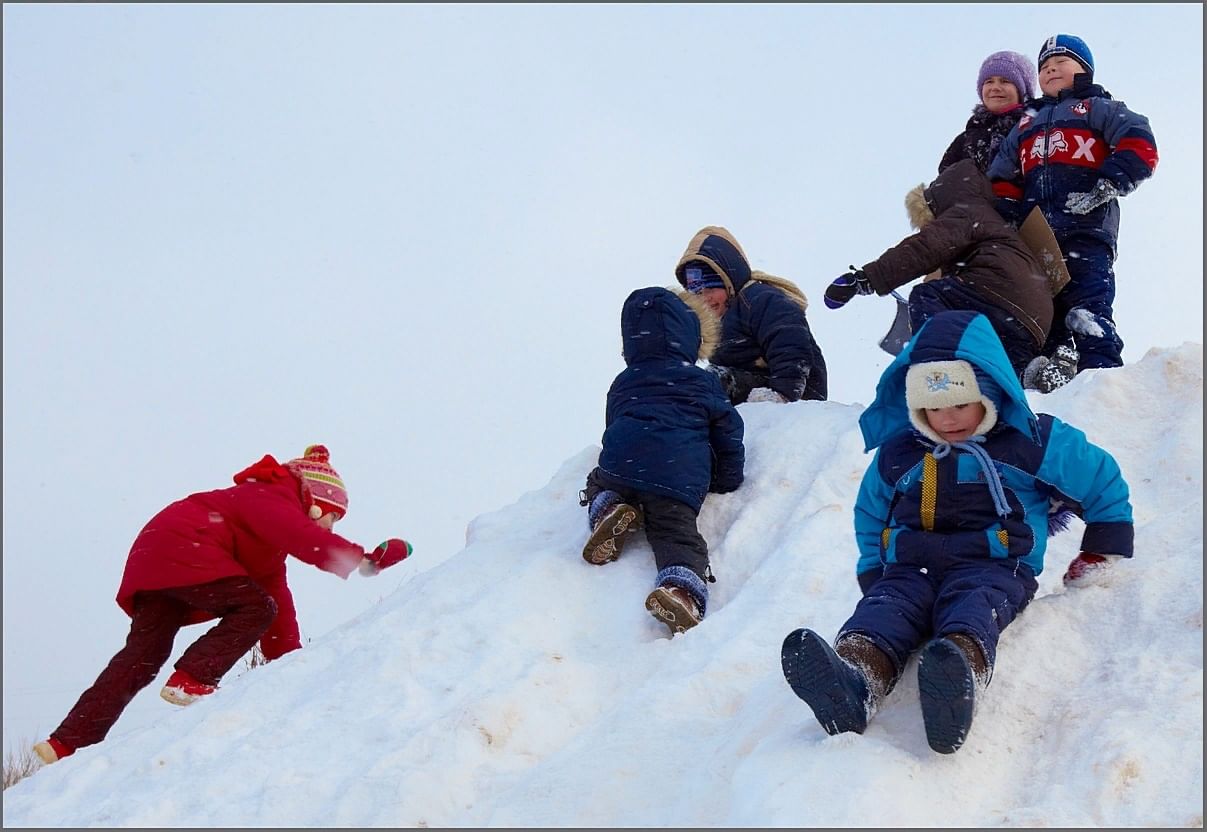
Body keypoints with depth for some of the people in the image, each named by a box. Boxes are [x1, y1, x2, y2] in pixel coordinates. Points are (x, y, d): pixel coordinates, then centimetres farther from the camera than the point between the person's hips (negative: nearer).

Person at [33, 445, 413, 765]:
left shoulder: (273, 508, 25)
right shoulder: (274, 501, -4)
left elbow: (276, 591, 24)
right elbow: (306, 540, -27)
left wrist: (289, 660, 20)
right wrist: (367, 559, -30)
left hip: (152, 559, 10)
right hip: (182, 551, -10)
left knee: (142, 657, 3)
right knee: (256, 609, -11)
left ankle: (68, 742, -3)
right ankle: (188, 681, -17)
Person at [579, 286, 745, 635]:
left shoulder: (622, 384, 28)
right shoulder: (704, 383, 20)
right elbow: (728, 431, 21)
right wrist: (727, 481, 34)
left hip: (619, 466, 2)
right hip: (680, 481, -2)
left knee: (598, 486, 32)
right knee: (679, 538, -8)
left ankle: (607, 509, -4)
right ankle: (682, 589, -41)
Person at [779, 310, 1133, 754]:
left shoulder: (1032, 441, 9)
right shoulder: (896, 453, 20)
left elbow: (1103, 481, 18)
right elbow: (870, 513, 36)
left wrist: (1098, 557, 17)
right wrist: (872, 571, 22)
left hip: (993, 567, -3)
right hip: (911, 567, 3)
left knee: (972, 608, -39)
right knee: (885, 606, -33)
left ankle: (958, 679, -76)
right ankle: (851, 684, -67)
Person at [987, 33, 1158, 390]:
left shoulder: (1098, 109, 13)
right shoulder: (1026, 126, 29)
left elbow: (1140, 147, -3)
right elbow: (1002, 180, 27)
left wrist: (1106, 186, -15)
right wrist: (1006, 214, 7)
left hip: (1086, 231, -6)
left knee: (1088, 314, -17)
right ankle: (1050, 374, 7)